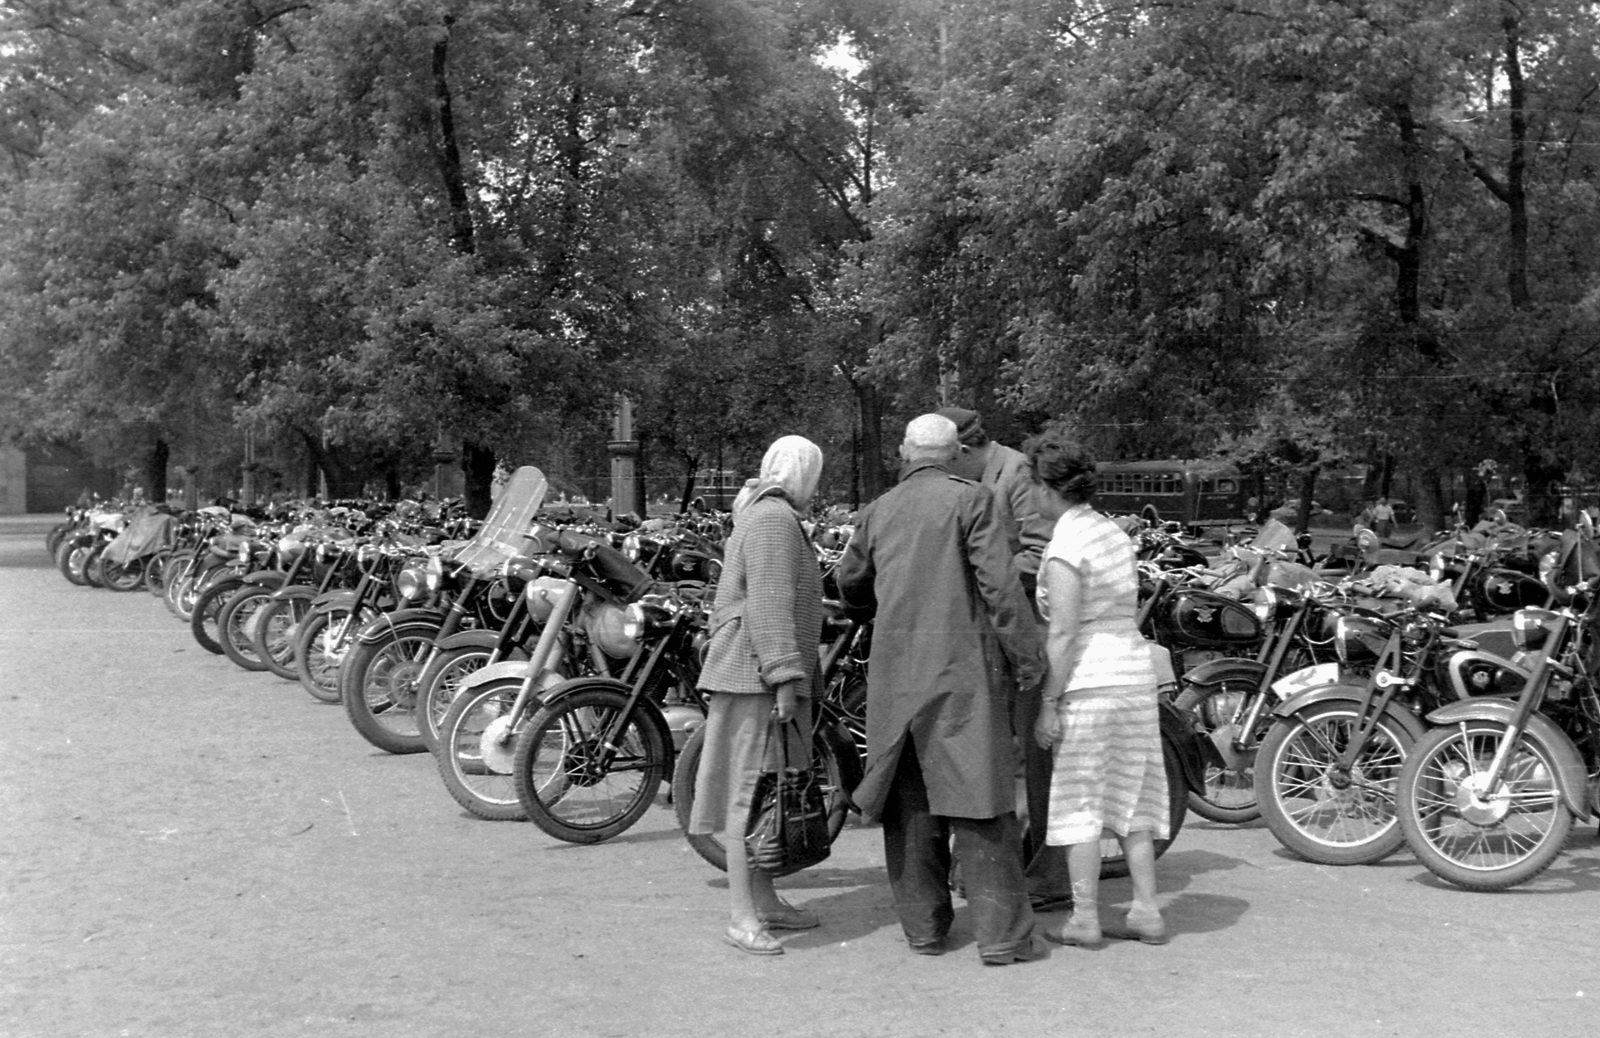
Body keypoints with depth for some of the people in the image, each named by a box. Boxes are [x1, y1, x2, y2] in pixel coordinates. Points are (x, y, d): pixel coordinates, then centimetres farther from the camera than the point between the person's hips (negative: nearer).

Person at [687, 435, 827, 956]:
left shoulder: (760, 514, 22)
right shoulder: (775, 519, -12)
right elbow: (770, 605, -21)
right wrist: (786, 676, -23)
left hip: (751, 673, 11)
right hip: (758, 676, -11)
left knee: (764, 790, 14)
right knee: (752, 788, -10)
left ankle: (765, 901, 21)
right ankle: (741, 917, -8)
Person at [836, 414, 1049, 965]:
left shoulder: (878, 512, 11)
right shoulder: (970, 499, -4)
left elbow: (851, 584, 23)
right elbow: (999, 583, -11)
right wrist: (1028, 657, -5)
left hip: (895, 672, 4)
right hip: (962, 670, -4)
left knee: (910, 803, 11)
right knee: (977, 799, -3)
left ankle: (924, 926, 16)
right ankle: (1002, 934, -2)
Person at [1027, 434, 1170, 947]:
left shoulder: (1065, 547, -13)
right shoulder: (1114, 532, 12)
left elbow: (1063, 632, -17)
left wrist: (1048, 703, -14)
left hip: (1090, 680, -8)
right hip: (1137, 670, 8)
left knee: (1078, 800, 1)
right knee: (1132, 797, 13)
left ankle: (1084, 919, 5)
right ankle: (1146, 911, 15)